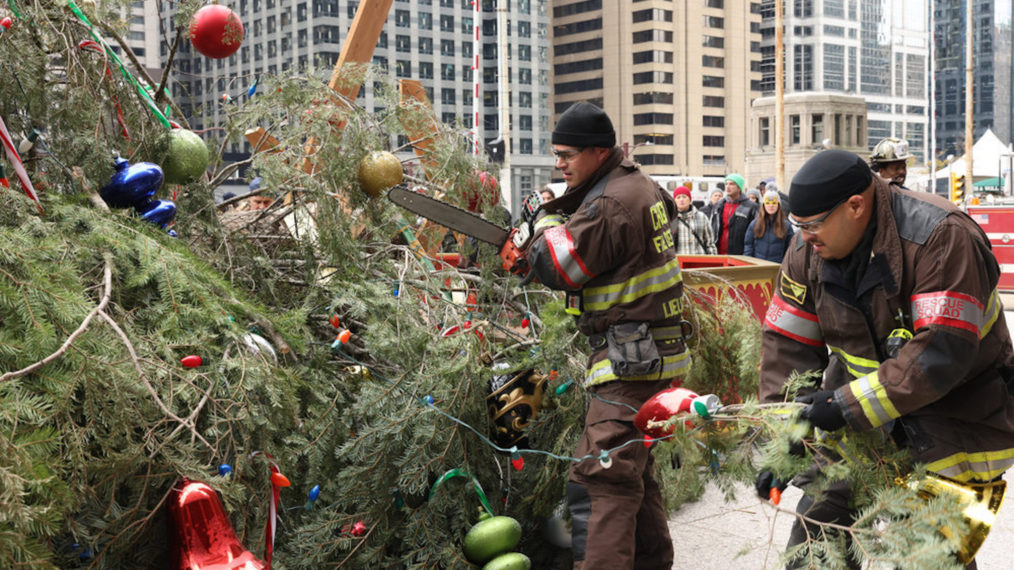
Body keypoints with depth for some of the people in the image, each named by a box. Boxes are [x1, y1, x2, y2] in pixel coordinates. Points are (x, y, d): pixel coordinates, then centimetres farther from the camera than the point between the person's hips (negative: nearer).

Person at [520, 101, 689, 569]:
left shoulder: (609, 207, -19)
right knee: (634, 469, 21)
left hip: (630, 356, -11)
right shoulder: (639, 184, 12)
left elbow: (557, 268, -16)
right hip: (653, 351, 11)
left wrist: (548, 221, 3)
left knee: (601, 478, -14)